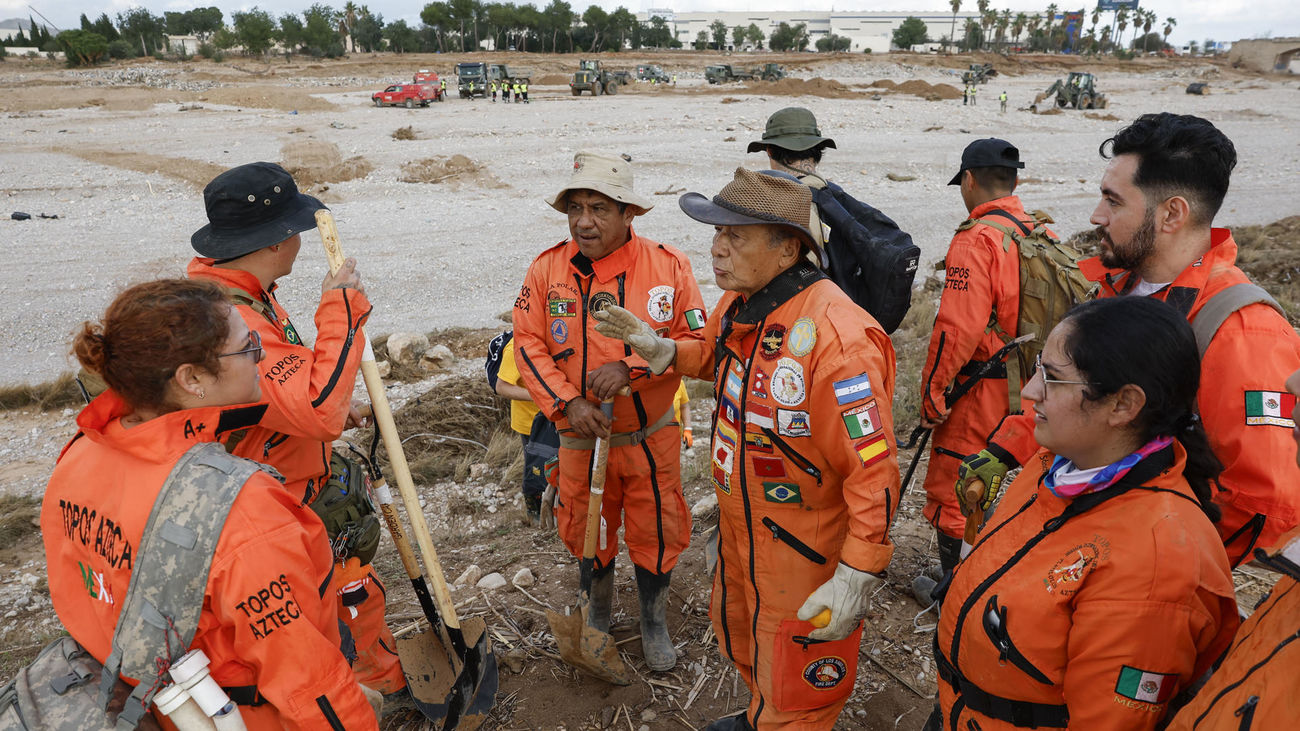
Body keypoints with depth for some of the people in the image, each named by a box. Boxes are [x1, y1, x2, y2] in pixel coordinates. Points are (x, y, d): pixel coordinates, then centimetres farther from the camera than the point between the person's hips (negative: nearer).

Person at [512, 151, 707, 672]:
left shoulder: (667, 266, -12)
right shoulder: (547, 268, -7)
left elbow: (697, 340, -11)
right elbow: (529, 345, -5)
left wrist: (631, 367, -23)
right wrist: (567, 402, -17)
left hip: (651, 437, -1)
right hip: (580, 437, 1)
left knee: (656, 532, 13)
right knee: (586, 531, 19)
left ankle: (653, 621, 40)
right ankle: (598, 610, 48)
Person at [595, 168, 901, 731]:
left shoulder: (836, 339, -32)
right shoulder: (738, 304, -5)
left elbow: (874, 470, -30)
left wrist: (857, 578, -28)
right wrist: (658, 348, 0)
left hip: (805, 547, -9)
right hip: (739, 524, 9)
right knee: (739, 636, 32)